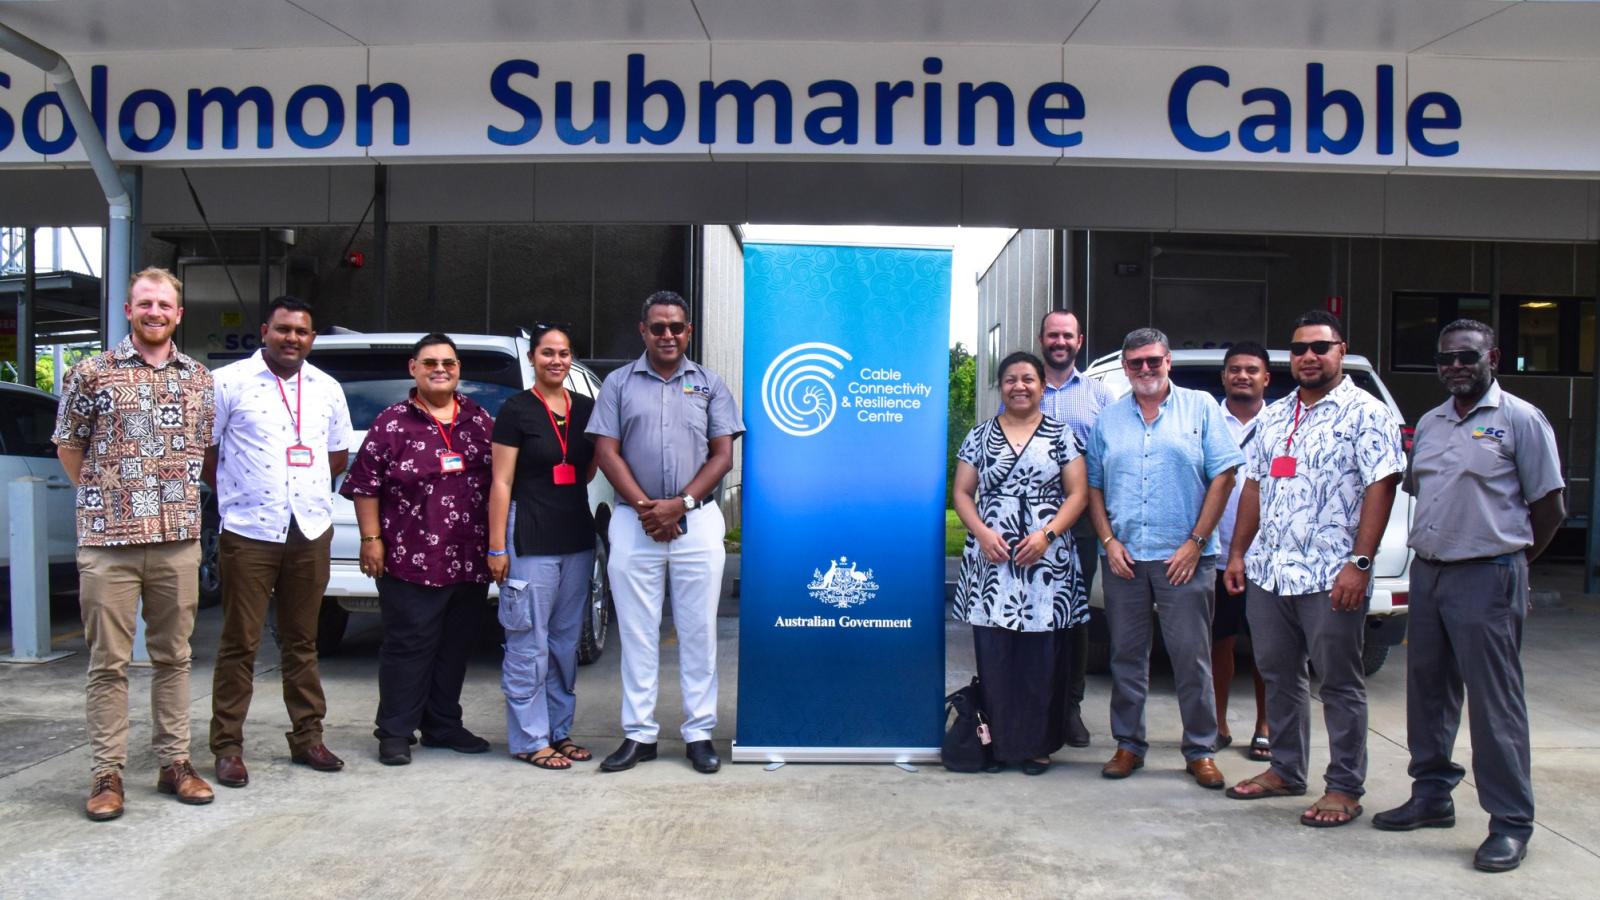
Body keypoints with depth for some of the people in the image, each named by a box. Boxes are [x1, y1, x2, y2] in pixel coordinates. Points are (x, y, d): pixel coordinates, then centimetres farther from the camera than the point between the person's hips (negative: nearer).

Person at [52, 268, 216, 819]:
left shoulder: (199, 380, 9)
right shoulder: (92, 374, 1)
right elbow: (68, 446, 8)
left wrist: (179, 495, 13)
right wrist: (104, 498, 8)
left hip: (179, 540, 3)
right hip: (108, 540, -3)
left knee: (173, 656, 10)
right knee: (109, 661, 3)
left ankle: (174, 763, 20)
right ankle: (108, 774, 12)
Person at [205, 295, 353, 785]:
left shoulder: (327, 389, 12)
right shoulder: (229, 382, -2)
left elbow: (339, 454, 20)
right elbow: (204, 450, 0)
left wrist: (306, 485, 9)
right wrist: (237, 494, 0)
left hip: (311, 531, 4)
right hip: (248, 533, -4)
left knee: (302, 640, 12)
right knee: (239, 642, 1)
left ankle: (307, 737, 20)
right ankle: (228, 746, 11)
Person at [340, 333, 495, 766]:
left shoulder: (479, 420, 11)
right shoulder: (392, 423, -1)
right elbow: (365, 484, -2)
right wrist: (371, 539, -7)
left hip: (470, 561, 5)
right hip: (411, 560, -5)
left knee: (456, 647, 13)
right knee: (409, 647, 0)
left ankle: (443, 725, 26)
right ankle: (395, 733, 11)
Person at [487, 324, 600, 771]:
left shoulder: (587, 409, 10)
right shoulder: (516, 411, -4)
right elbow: (501, 483, -6)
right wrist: (497, 547, -11)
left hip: (577, 539, 6)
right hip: (530, 540, -5)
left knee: (566, 642, 12)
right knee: (529, 645, -2)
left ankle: (559, 731, 23)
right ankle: (529, 739, 8)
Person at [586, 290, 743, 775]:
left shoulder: (709, 385, 9)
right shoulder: (619, 383, 9)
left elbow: (722, 456, 3)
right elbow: (607, 452, 2)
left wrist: (679, 505, -10)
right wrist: (644, 507, -10)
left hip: (697, 522, 0)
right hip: (634, 523, 0)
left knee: (698, 631, 4)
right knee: (637, 633, 5)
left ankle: (700, 734, 12)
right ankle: (639, 735, 14)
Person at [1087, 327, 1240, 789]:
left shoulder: (1200, 407, 4)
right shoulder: (1109, 418, 13)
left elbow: (1223, 475, -1)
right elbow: (1093, 485, 12)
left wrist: (1196, 541, -8)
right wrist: (1108, 540, -2)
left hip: (1182, 557, -3)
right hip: (1123, 558, 3)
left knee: (1192, 656, 0)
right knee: (1126, 656, 9)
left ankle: (1200, 750, 13)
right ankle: (1128, 746, 19)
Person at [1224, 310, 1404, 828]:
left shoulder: (1365, 413, -5)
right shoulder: (1273, 417, 15)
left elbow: (1381, 488, -12)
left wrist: (1359, 562, -19)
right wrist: (1238, 553, 12)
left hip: (1330, 576, -7)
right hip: (1267, 572, 7)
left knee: (1340, 683, 3)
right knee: (1278, 676, 15)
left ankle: (1345, 789, 13)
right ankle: (1286, 771, 29)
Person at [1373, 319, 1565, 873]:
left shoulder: (1520, 420, -5)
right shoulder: (1429, 424, 13)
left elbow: (1550, 507, -4)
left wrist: (1510, 561, 2)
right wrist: (1430, 550, 11)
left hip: (1487, 578, -7)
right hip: (1427, 572, 7)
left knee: (1494, 701, -4)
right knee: (1427, 691, 13)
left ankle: (1511, 822, 6)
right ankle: (1433, 795, 27)